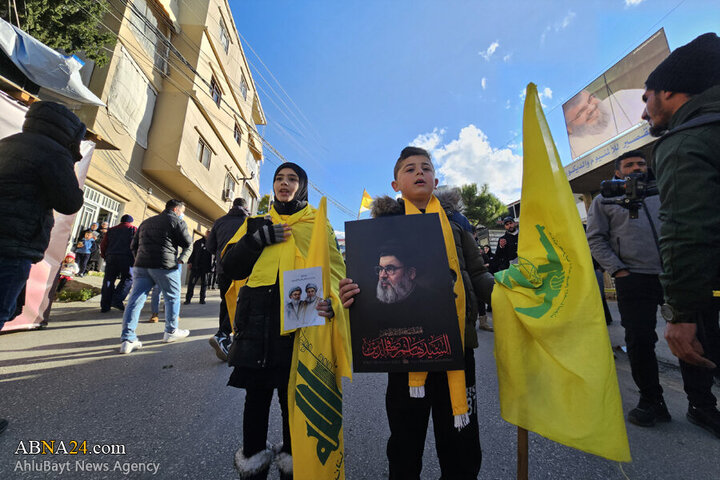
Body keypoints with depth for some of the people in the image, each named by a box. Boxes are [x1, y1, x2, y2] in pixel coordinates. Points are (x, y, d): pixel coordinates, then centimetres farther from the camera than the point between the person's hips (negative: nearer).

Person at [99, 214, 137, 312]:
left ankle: (105, 305, 8)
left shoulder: (111, 230, 21)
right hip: (126, 258, -4)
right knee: (128, 279, 4)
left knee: (109, 280, 7)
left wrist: (104, 256, 25)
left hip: (111, 257, 5)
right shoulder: (134, 229, 8)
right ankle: (117, 300, -10)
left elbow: (103, 244, 17)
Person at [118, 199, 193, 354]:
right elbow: (188, 244, -4)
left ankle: (127, 339, 1)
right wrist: (181, 260, 6)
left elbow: (133, 245, 23)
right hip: (165, 266, -6)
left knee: (136, 299, 4)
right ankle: (171, 332, 20)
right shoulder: (176, 221, 1)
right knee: (172, 298, 9)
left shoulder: (146, 222, 23)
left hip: (141, 266, 6)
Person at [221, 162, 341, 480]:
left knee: (293, 394, 8)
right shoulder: (257, 223, 16)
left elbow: (334, 269, 1)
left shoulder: (317, 224, 9)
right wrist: (260, 238, -6)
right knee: (256, 392, 11)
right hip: (257, 319, 2)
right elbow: (229, 267, 9)